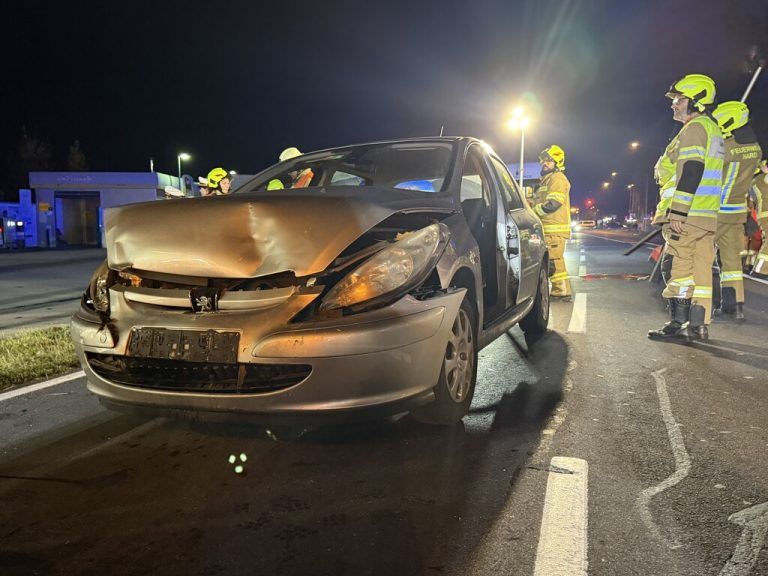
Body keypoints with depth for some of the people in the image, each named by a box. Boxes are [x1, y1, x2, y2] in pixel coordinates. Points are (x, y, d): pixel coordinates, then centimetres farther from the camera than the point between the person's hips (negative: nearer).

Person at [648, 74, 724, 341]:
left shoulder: (694, 129, -8)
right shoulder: (713, 130, 24)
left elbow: (691, 172, -19)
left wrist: (677, 211, -22)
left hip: (687, 215, -10)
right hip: (707, 216, 10)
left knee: (676, 268, -8)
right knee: (700, 270, 8)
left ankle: (678, 322, -7)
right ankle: (698, 326, 10)